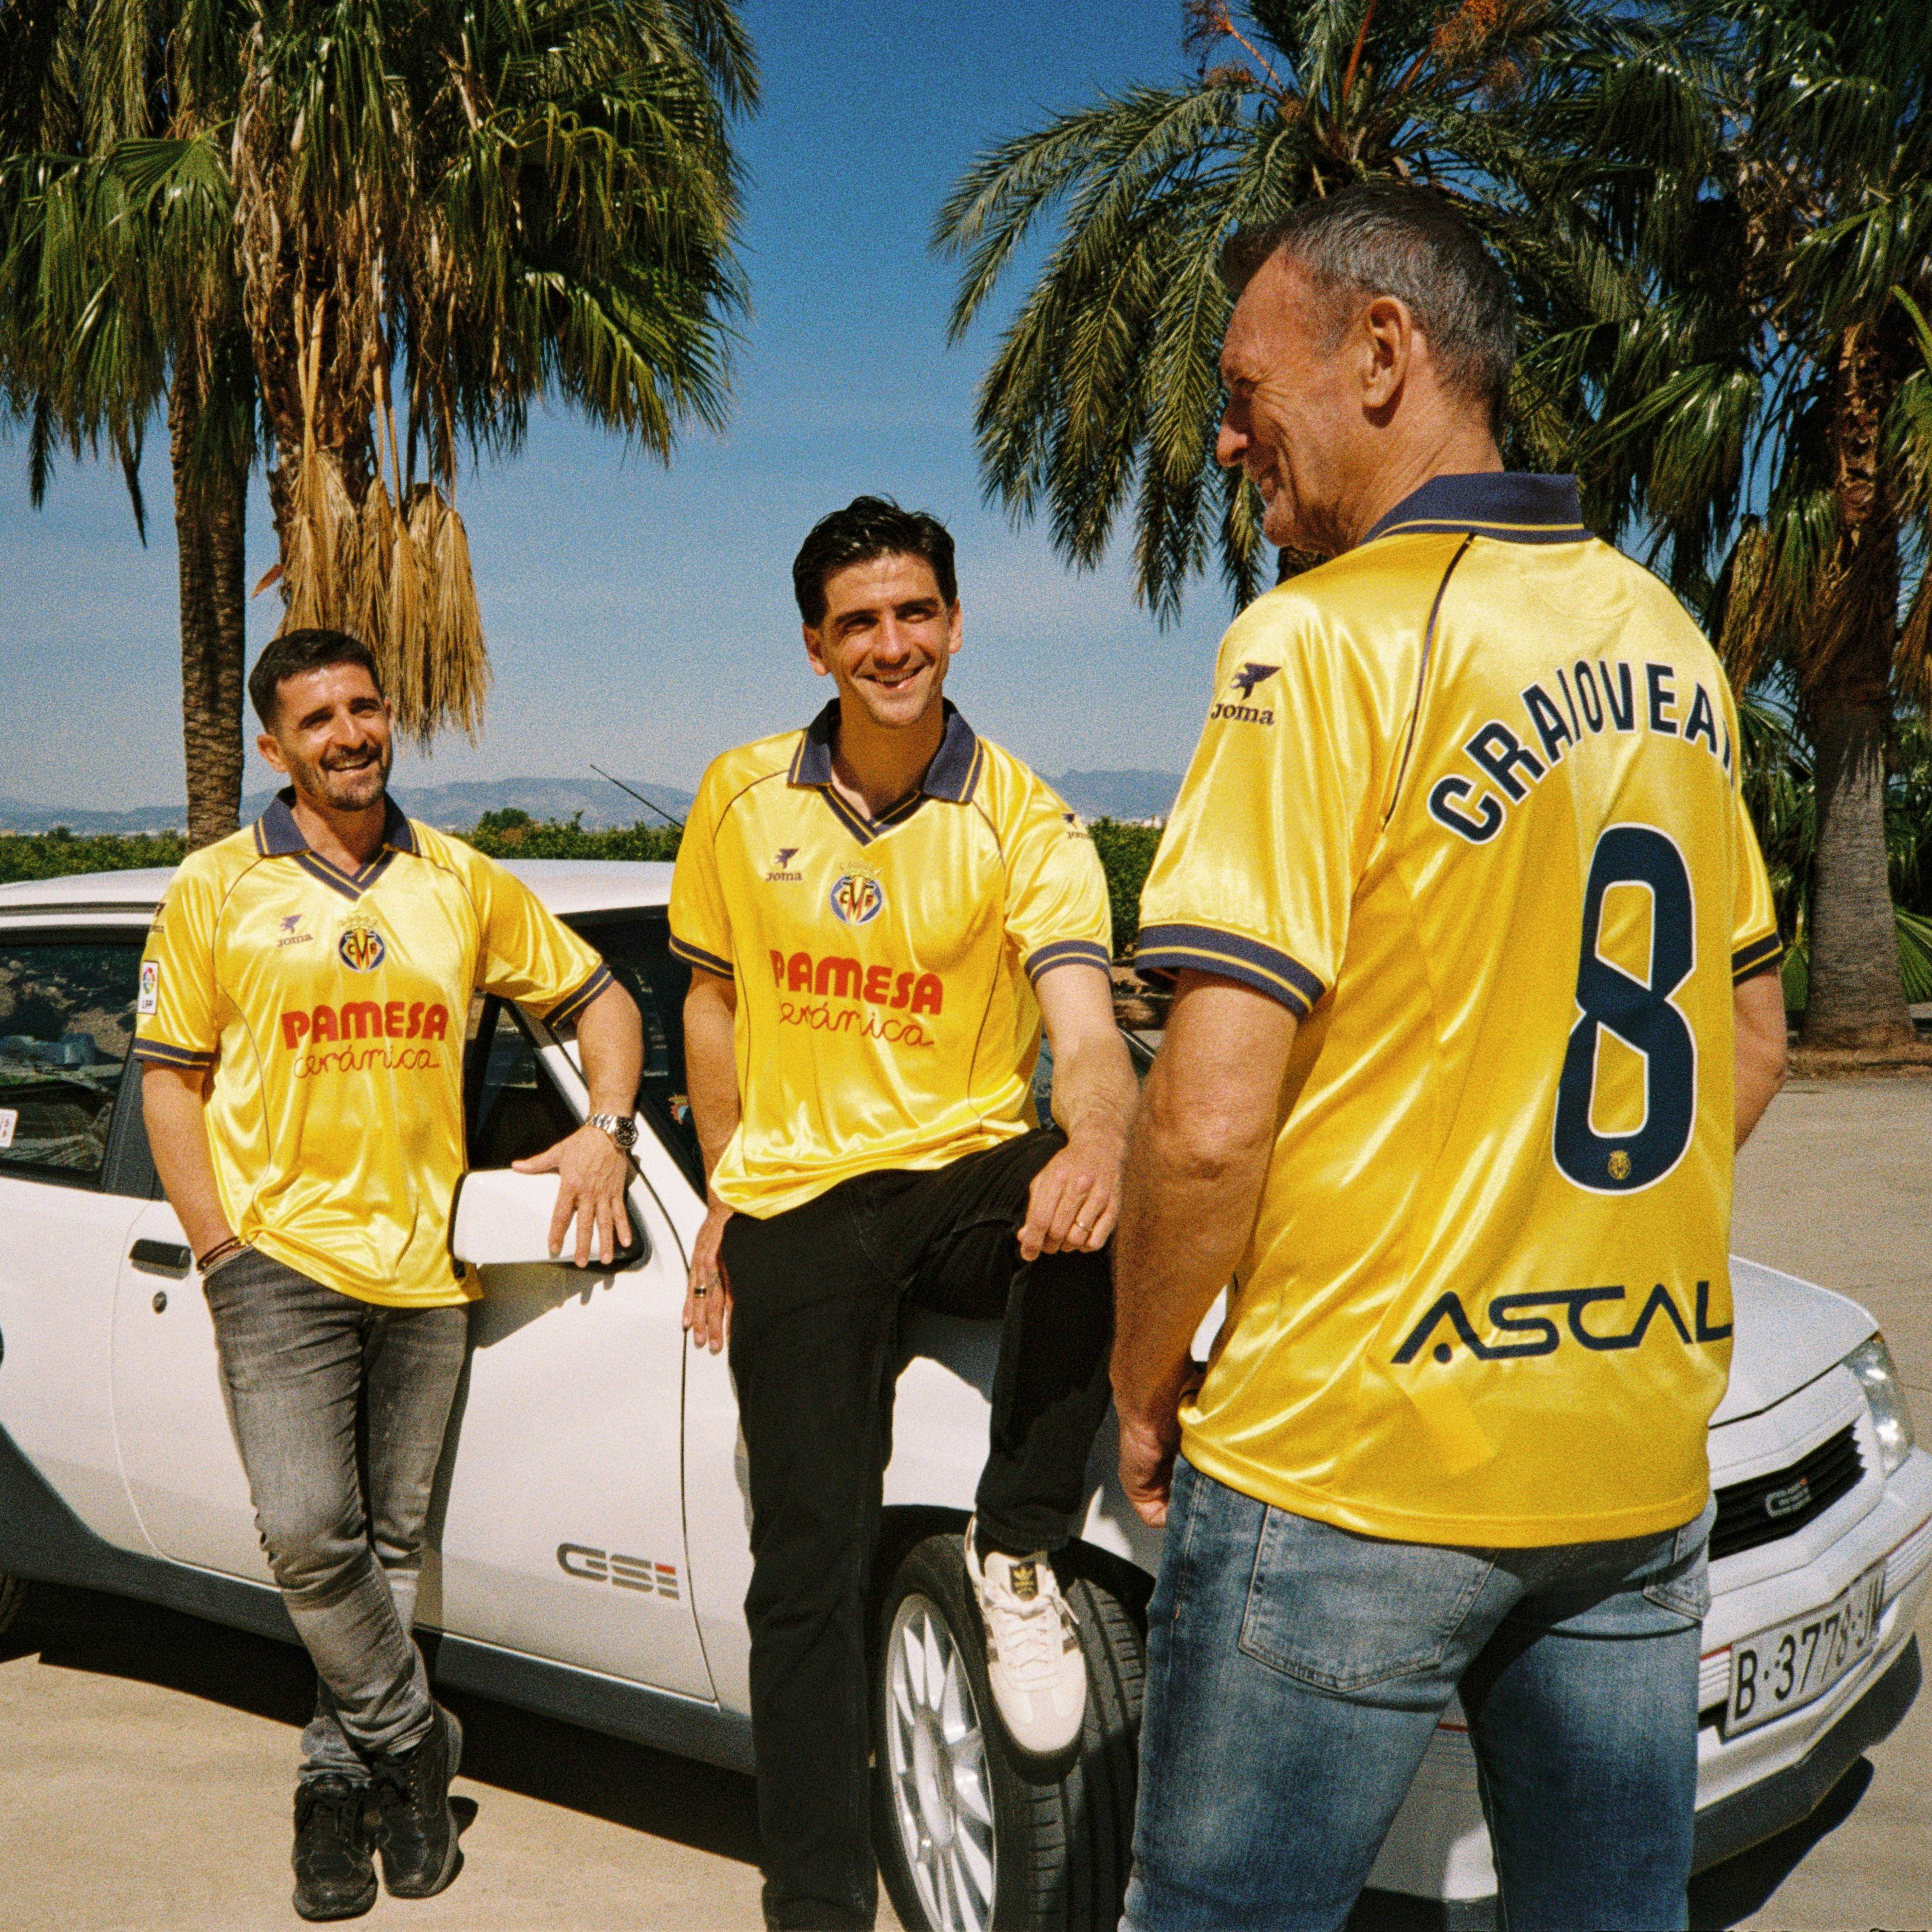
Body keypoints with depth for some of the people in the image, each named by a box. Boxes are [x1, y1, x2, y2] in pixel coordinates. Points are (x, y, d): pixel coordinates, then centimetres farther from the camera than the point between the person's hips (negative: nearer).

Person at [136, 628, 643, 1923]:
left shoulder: (466, 883, 10)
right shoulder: (218, 888, 3)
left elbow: (600, 999, 18)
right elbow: (170, 1078, 3)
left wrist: (606, 1135, 1)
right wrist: (225, 1253, -6)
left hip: (425, 1265, 3)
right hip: (283, 1258, -2)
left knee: (392, 1540, 9)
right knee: (307, 1535, -13)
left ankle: (344, 1774, 24)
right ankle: (414, 1737, 9)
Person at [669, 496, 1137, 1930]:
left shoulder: (1024, 826, -6)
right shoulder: (743, 801, 3)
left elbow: (1087, 1033, -20)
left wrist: (1097, 1138, -43)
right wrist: (729, 1196, 11)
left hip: (965, 1177, -1)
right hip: (798, 1214, 2)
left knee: (1086, 1194, -37)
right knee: (808, 1569, -3)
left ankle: (1020, 1552, -16)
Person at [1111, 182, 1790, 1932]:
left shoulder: (1329, 639, -15)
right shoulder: (1663, 640, 8)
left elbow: (1210, 1119, -20)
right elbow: (1752, 1045, 17)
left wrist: (1146, 1382, -4)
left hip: (1355, 1464, -7)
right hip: (1643, 1456, 7)